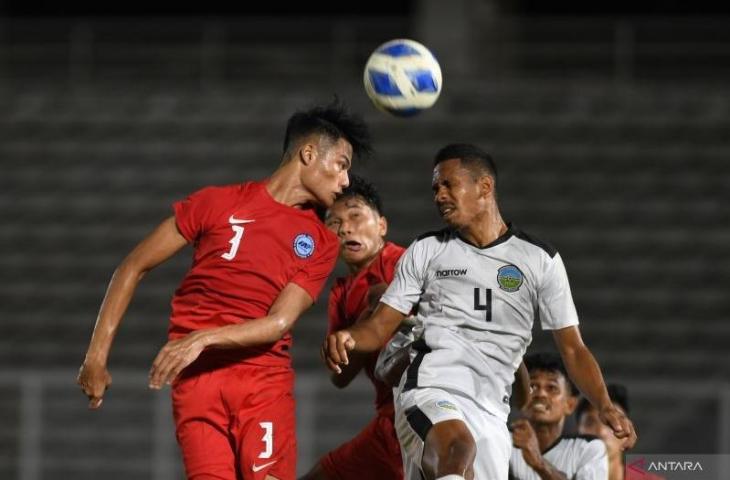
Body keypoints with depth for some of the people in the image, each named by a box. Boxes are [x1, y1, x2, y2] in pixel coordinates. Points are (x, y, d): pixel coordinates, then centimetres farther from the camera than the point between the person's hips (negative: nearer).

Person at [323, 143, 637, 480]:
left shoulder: (540, 260, 9)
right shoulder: (427, 251, 12)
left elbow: (572, 349, 9)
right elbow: (381, 327, 12)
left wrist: (604, 406, -8)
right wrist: (347, 339, -12)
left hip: (491, 411, 2)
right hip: (431, 390, -2)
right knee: (457, 447, -36)